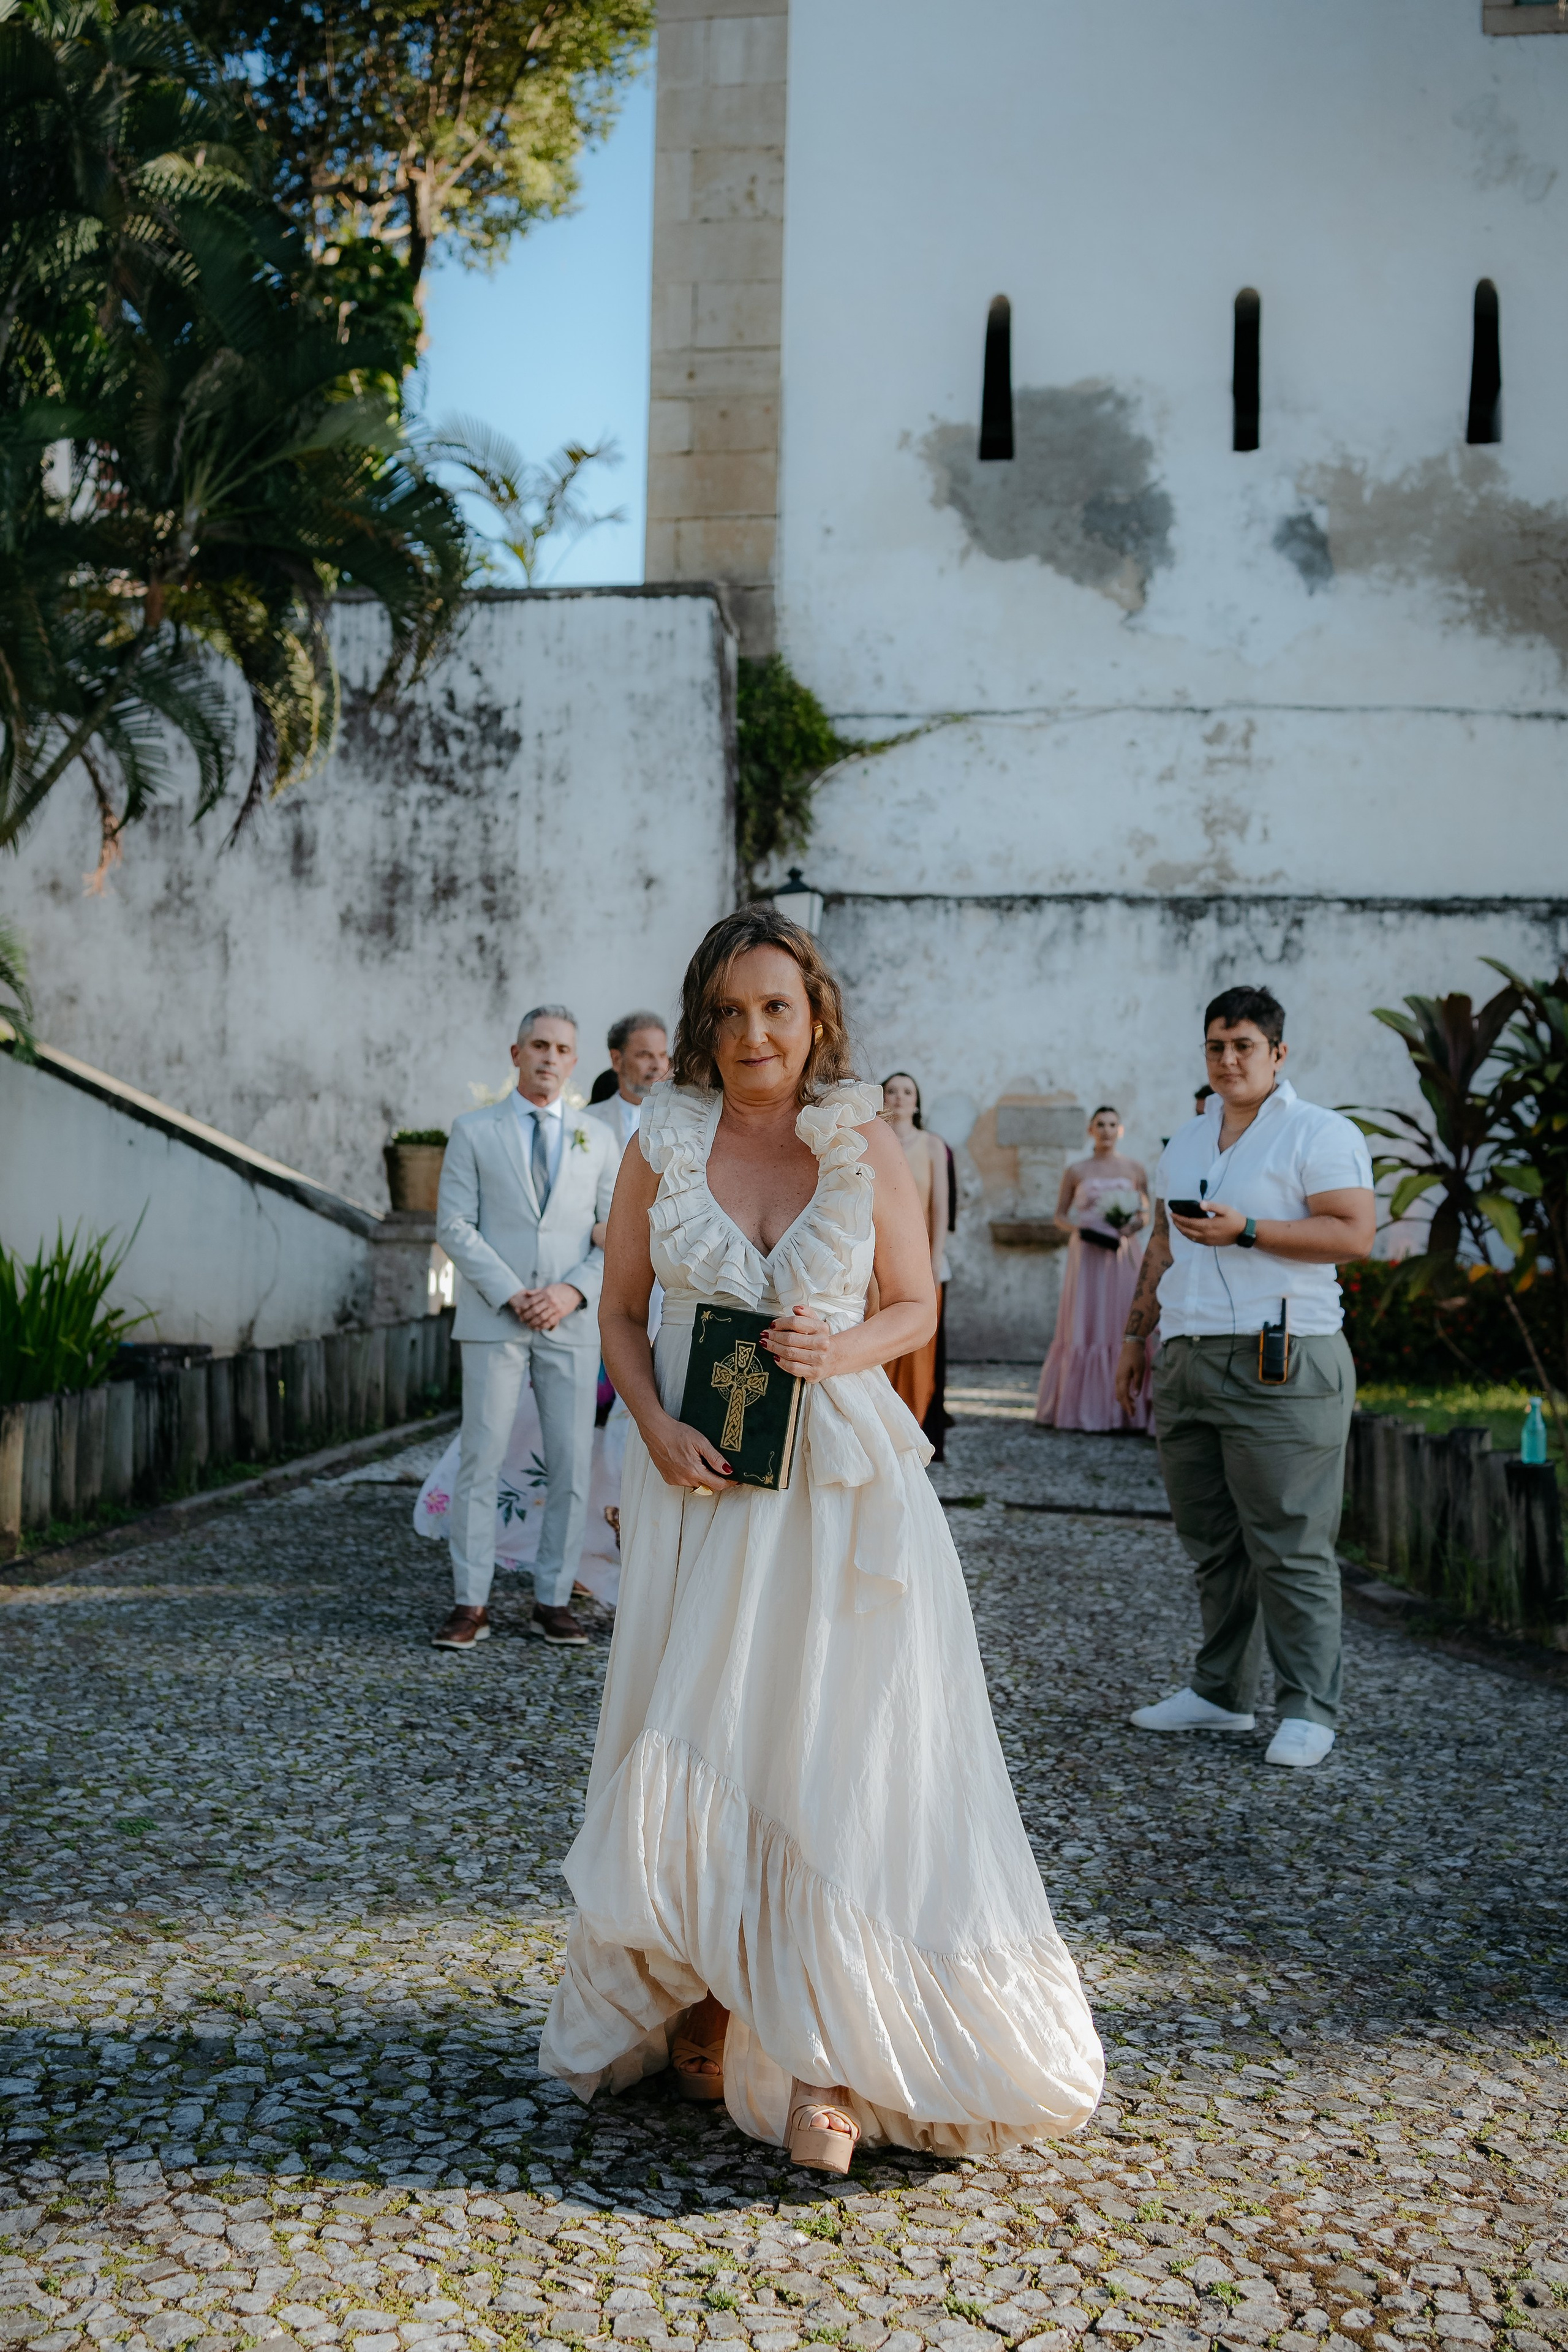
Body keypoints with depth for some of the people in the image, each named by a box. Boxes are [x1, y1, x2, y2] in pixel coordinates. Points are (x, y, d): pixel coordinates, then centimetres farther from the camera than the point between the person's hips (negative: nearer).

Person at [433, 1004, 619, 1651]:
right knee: (481, 1460, -2)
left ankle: (553, 1601, 12)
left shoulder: (597, 1139, 11)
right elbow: (454, 1225, -2)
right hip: (493, 1321, -2)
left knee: (571, 1467, 2)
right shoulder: (473, 1131, 6)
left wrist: (574, 1290, -9)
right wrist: (511, 1294, -12)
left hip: (571, 1325, 2)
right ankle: (471, 1603, 5)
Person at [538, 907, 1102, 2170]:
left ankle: (824, 2053, 10)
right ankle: (697, 2005, 27)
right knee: (693, 1744, 6)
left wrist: (842, 1350, -14)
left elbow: (918, 1308, 6)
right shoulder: (662, 1144, 2)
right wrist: (657, 1426, -8)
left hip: (843, 1481, -1)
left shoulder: (868, 1144, -1)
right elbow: (622, 1313, 8)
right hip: (702, 1479, 2)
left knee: (838, 1749, -2)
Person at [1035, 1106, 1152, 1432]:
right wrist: (1079, 1228, -10)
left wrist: (1131, 1227, -11)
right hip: (1086, 1255, 0)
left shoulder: (1135, 1170, 8)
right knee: (1082, 1328, -1)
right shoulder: (1077, 1171, 7)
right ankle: (1079, 1406, 4)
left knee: (1122, 1326, -3)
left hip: (1122, 1255, 0)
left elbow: (1146, 1214, 9)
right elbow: (1060, 1215, 9)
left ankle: (1123, 1408, 1)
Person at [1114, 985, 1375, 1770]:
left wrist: (1247, 1231, -18)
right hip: (1185, 1361, 7)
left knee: (1289, 1547, -5)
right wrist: (1136, 1336, 22)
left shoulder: (1320, 1133, -2)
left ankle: (1308, 1710, 4)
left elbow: (1356, 1232, -13)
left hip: (1279, 1366, -7)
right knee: (1212, 1543, 11)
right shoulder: (1185, 1142, 20)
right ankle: (1220, 1693, 20)